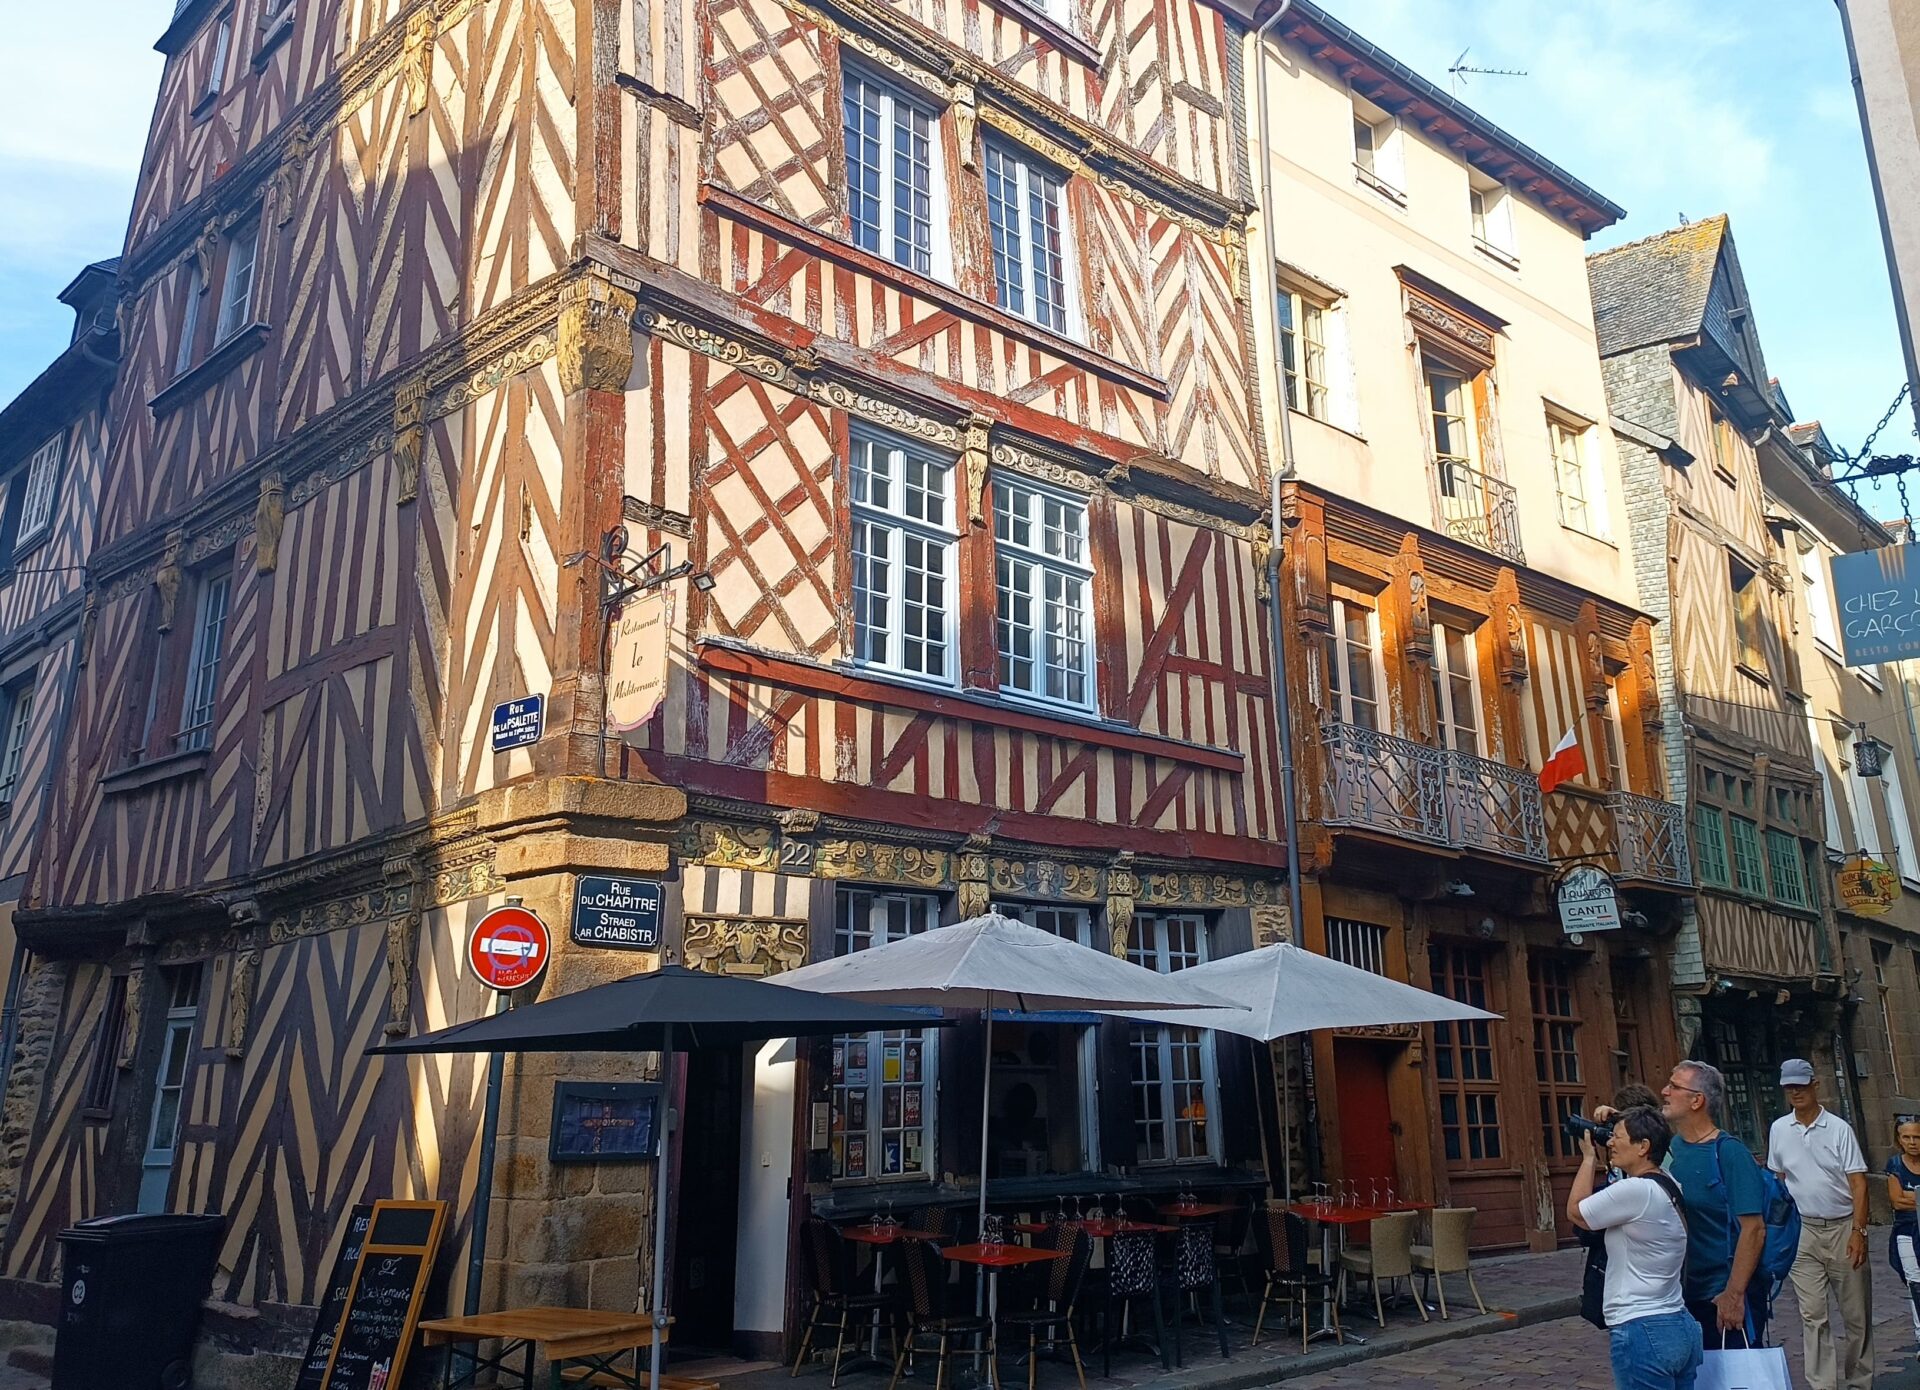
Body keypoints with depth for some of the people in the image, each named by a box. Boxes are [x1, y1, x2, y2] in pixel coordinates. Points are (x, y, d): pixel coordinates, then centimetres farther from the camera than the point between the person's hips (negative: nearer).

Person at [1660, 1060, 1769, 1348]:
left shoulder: (1730, 1153, -16)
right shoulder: (1673, 1148, 6)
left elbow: (1754, 1229, -19)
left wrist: (1734, 1294, -21)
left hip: (1727, 1297, -7)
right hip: (1688, 1294, 7)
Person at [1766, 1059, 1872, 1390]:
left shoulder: (1839, 1128, -5)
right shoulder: (1779, 1129, 5)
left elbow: (1858, 1182, -7)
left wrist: (1858, 1231, -15)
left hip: (1843, 1228, -2)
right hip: (1803, 1230, 2)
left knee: (1856, 1313, 6)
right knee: (1812, 1316, -1)